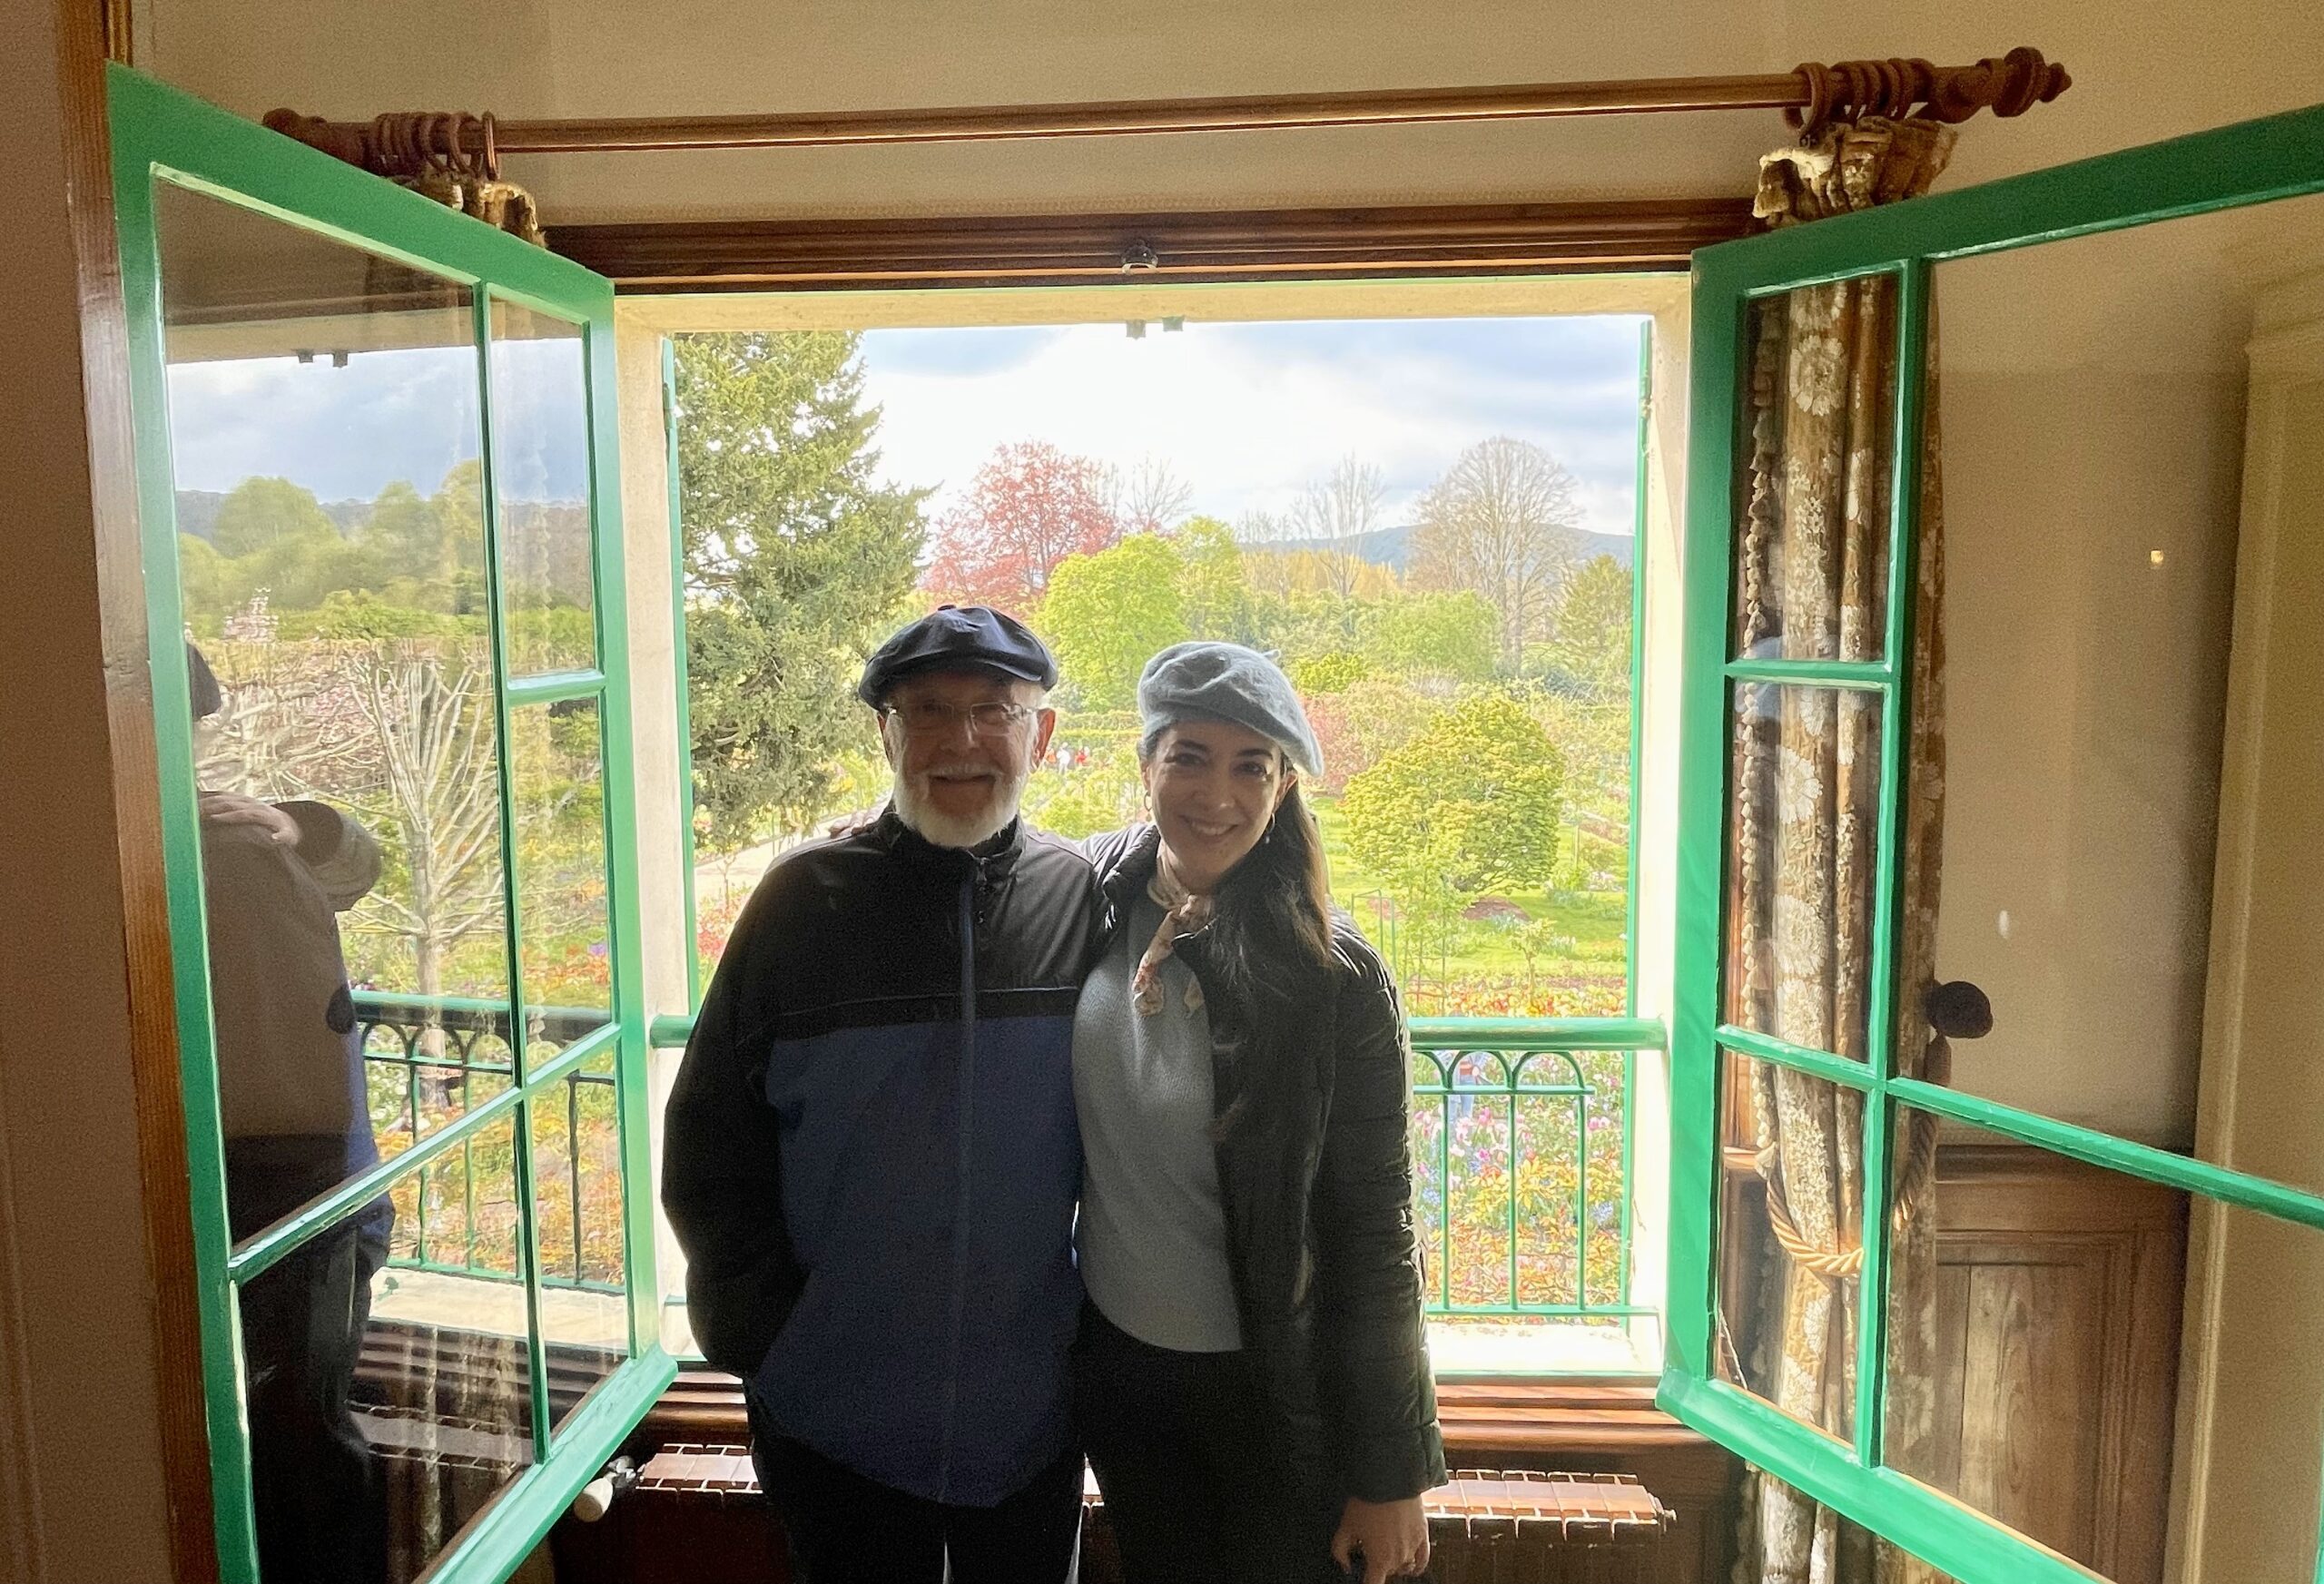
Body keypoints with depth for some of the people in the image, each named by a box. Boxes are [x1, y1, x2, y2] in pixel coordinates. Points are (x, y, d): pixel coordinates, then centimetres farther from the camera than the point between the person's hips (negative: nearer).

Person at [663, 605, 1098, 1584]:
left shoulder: (1084, 899, -5)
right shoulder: (806, 899, -8)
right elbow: (709, 1141, -3)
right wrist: (765, 1336, -6)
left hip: (1033, 1417, 1)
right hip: (835, 1419, -1)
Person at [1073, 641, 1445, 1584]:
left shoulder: (1333, 975, -19)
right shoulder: (1094, 899, -7)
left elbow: (1375, 1231, -14)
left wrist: (1389, 1472, -10)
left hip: (1273, 1392, -4)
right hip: (1114, 1360, 4)